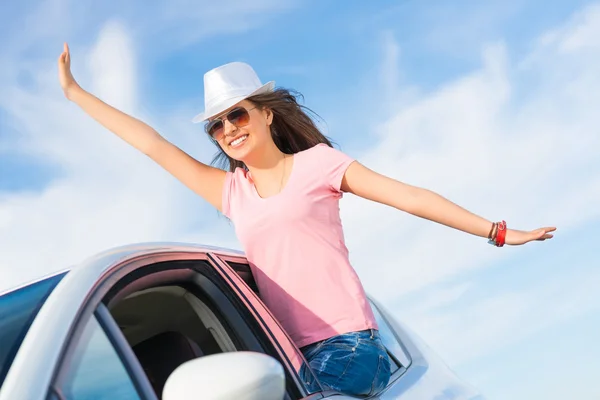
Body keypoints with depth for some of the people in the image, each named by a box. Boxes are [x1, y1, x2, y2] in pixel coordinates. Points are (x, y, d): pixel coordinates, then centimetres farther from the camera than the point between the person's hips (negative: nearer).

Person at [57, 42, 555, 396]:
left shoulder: (317, 163, 5)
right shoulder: (230, 189, 16)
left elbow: (410, 197, 4)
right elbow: (150, 142, 18)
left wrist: (499, 231, 4)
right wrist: (74, 91, 21)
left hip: (346, 345, -4)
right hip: (291, 354, 5)